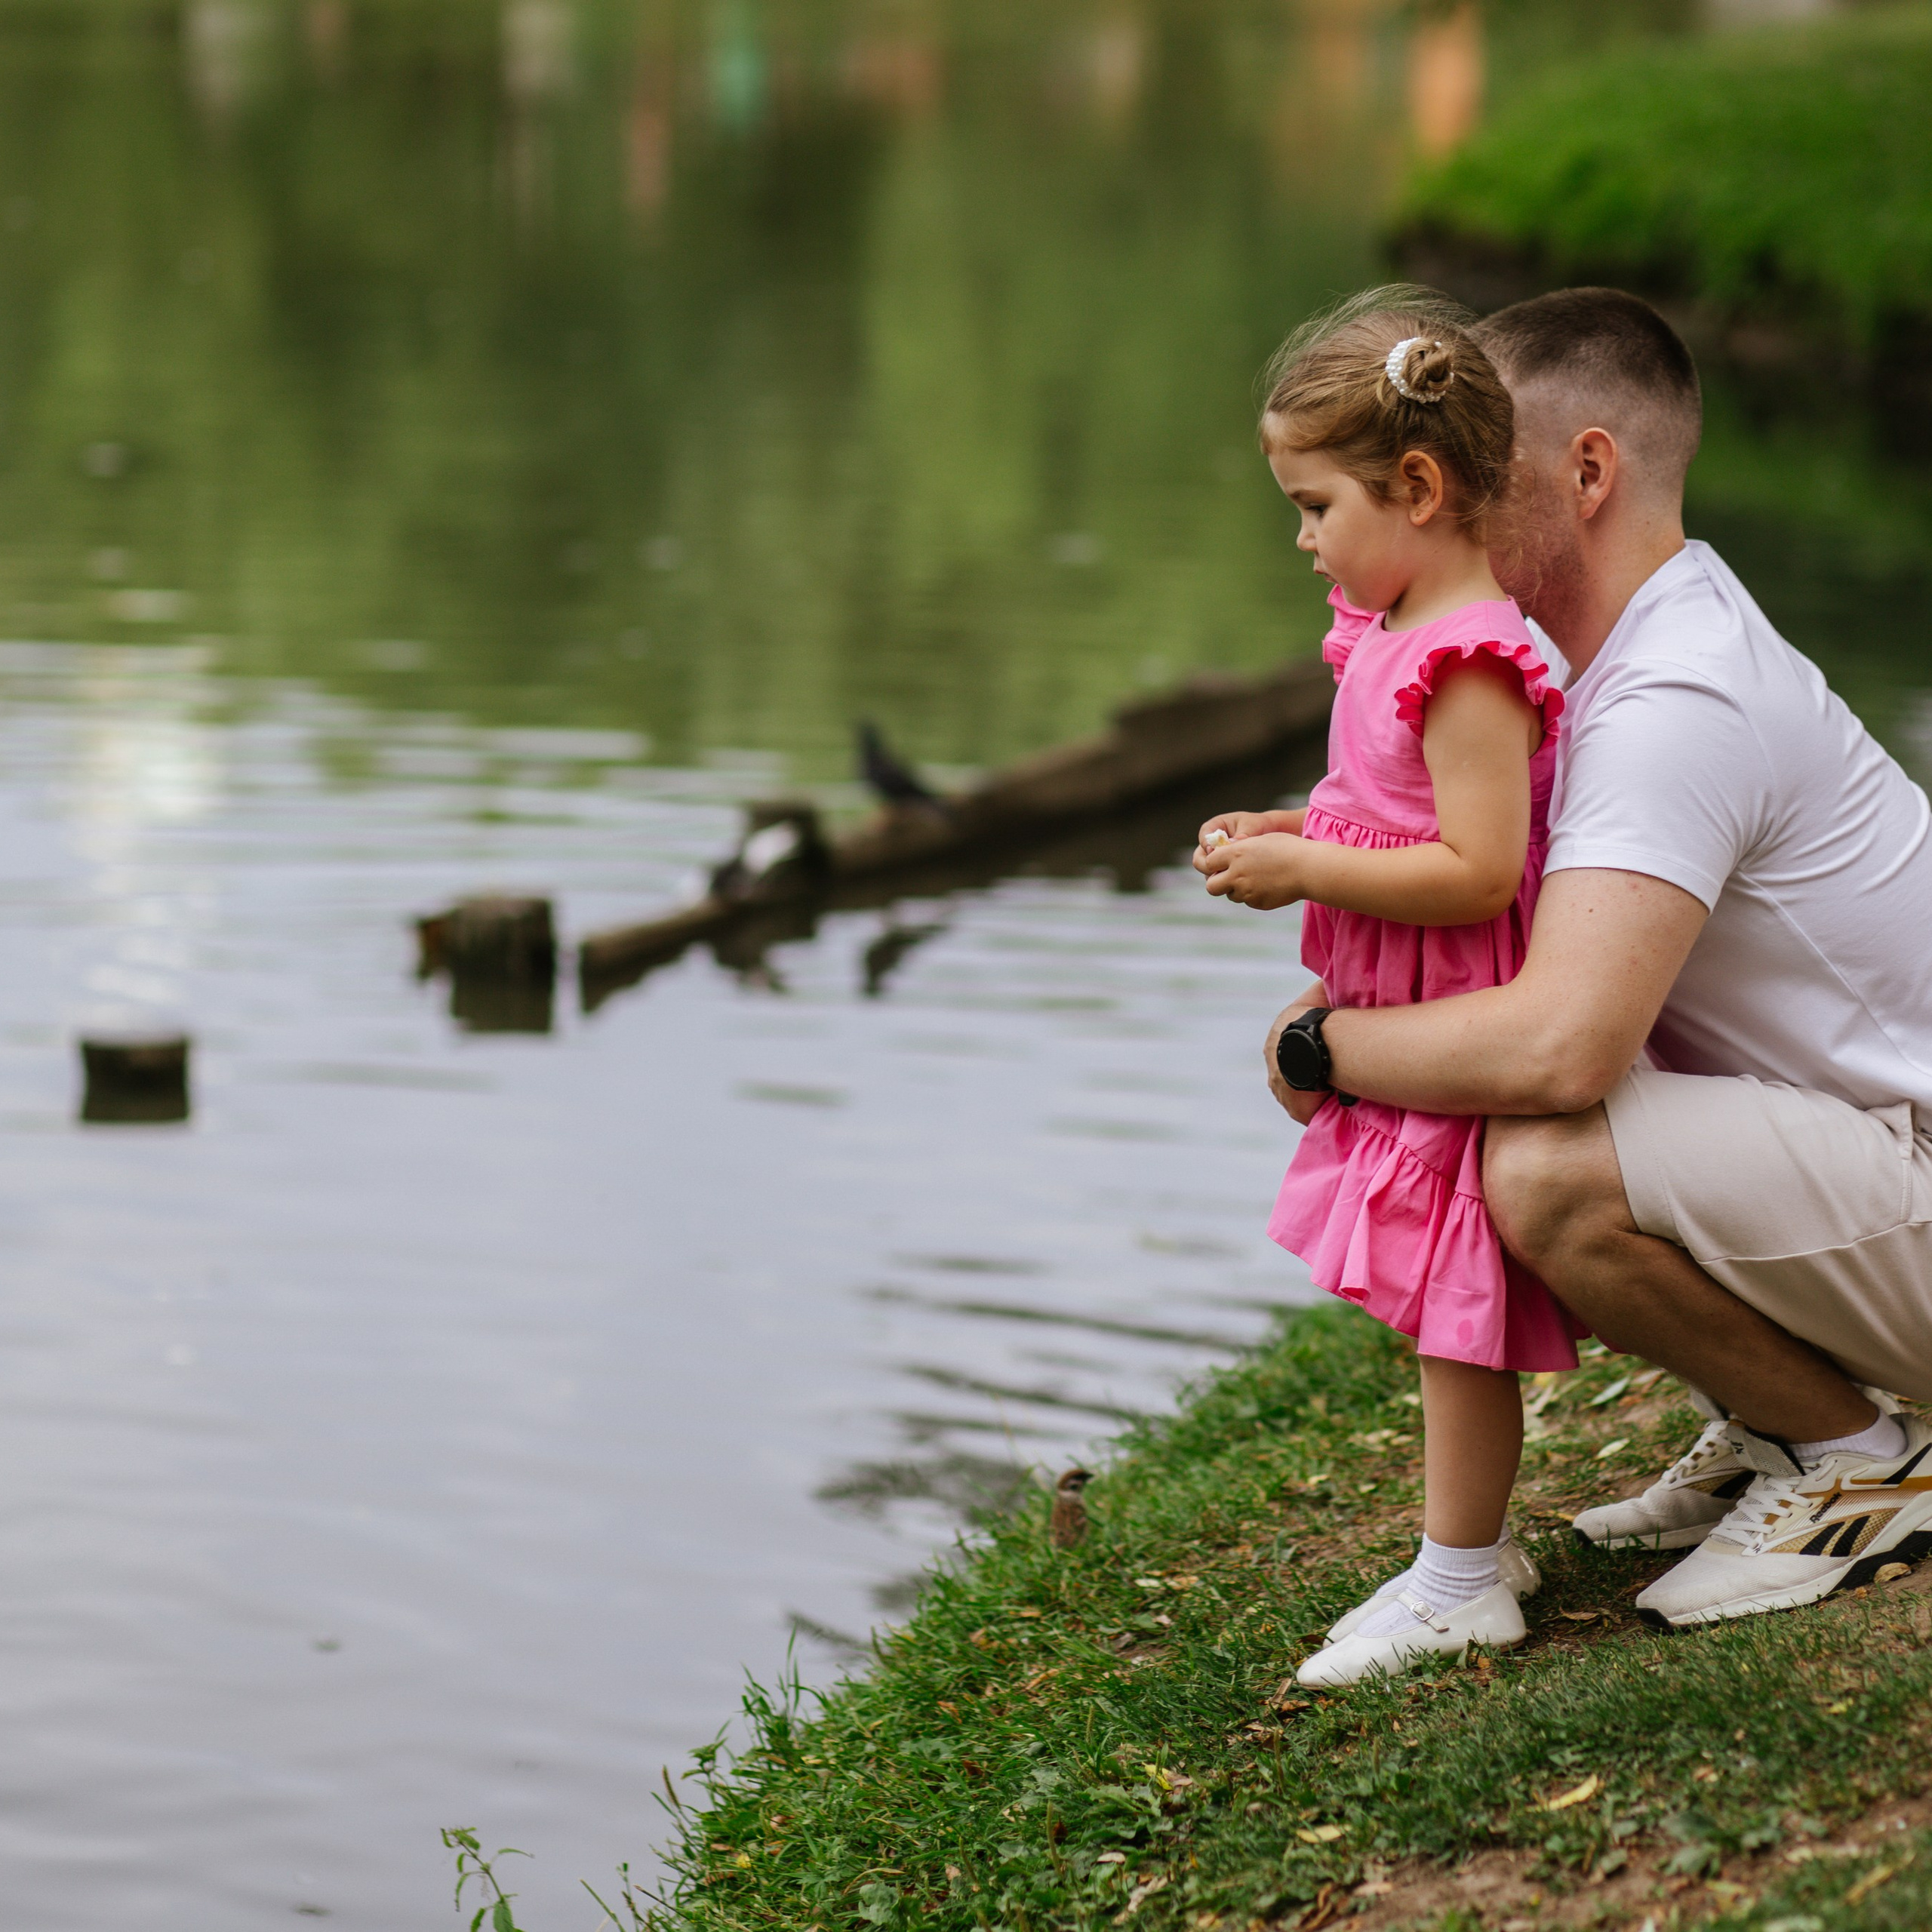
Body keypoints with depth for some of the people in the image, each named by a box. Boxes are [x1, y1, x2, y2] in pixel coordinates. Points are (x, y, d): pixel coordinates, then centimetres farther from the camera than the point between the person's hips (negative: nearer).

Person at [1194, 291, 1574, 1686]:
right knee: (1438, 1301, 17)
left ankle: (1461, 1583, 7)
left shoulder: (1466, 665, -22)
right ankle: (1475, 1542, 28)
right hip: (1405, 1033, 10)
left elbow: (1476, 869, -28)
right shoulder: (1394, 637, 10)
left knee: (1457, 1306, -2)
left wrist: (1303, 870, -23)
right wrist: (1289, 834, 6)